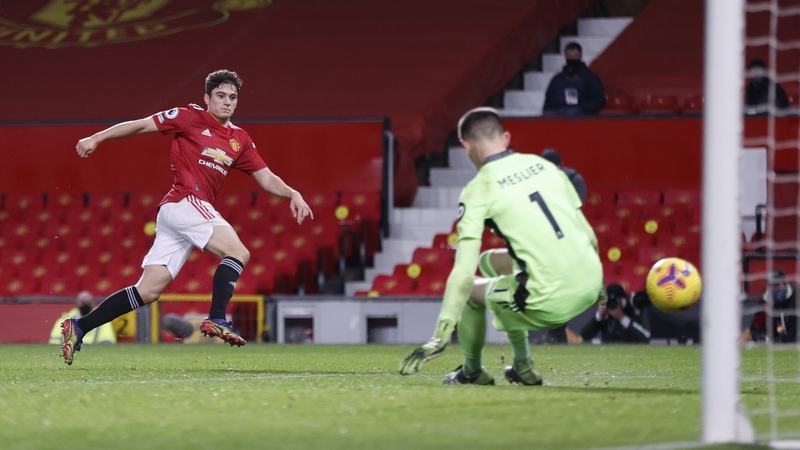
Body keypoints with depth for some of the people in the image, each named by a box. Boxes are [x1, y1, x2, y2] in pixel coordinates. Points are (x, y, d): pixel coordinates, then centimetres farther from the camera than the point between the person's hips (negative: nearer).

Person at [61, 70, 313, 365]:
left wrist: (292, 194, 3)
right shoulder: (191, 118, 1)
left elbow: (266, 178, 20)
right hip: (185, 203, -7)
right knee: (238, 253, -20)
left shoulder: (240, 140, 19)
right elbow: (141, 126, 3)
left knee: (148, 291, 2)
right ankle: (217, 320, -28)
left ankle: (78, 328, 4)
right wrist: (96, 139, -2)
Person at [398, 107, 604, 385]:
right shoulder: (543, 165, 12)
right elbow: (588, 234, 16)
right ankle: (522, 366, 37)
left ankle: (472, 371, 40)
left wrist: (440, 336, -10)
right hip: (591, 284, 7)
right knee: (492, 261, 30)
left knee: (468, 291, 17)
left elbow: (464, 273, -12)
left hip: (552, 303, -7)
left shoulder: (478, 190, -5)